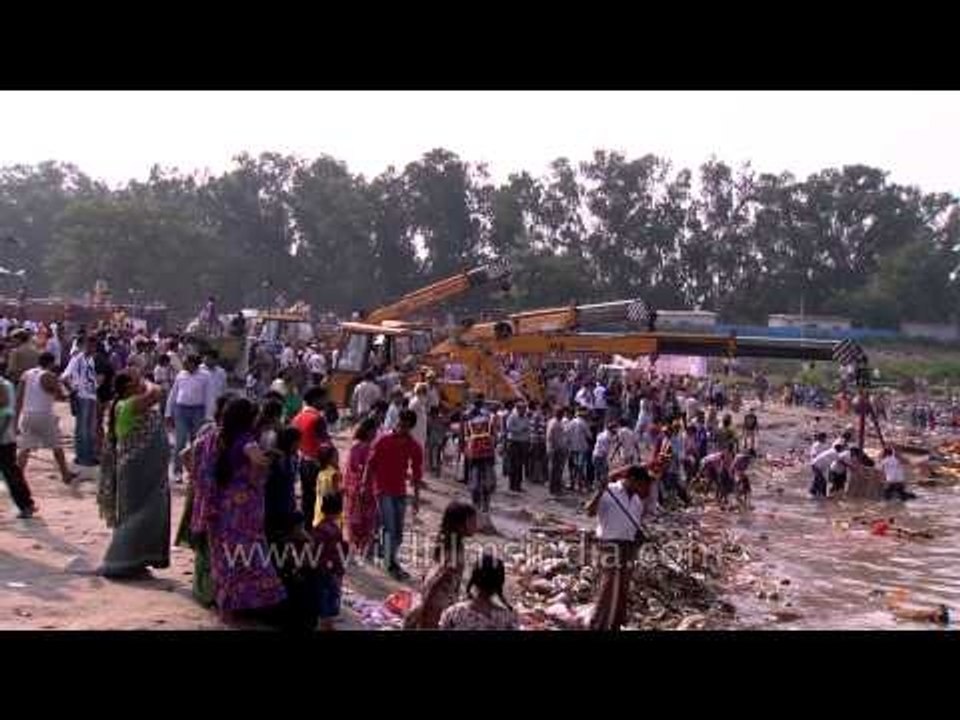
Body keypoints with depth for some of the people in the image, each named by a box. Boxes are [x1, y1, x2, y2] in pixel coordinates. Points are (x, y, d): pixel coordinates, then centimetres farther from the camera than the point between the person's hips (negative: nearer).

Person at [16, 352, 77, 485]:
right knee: (57, 447, 11)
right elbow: (61, 396, -8)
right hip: (45, 416, -4)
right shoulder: (50, 377, -10)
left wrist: (17, 417, 8)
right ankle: (66, 475, 21)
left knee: (25, 448, 6)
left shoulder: (26, 375, 6)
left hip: (27, 415, 4)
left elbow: (19, 398, 5)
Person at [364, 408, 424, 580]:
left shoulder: (414, 447, 2)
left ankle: (390, 561, 19)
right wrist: (365, 485, -8)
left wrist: (416, 498, 8)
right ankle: (392, 564, -12)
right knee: (390, 528, -11)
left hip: (400, 492, 4)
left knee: (398, 531, 8)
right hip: (383, 490, -4)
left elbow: (416, 473, 8)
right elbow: (370, 464, -3)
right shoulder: (383, 441, -7)